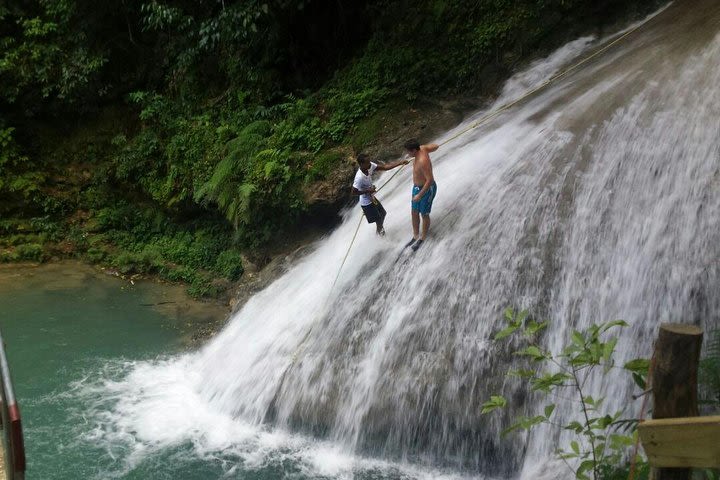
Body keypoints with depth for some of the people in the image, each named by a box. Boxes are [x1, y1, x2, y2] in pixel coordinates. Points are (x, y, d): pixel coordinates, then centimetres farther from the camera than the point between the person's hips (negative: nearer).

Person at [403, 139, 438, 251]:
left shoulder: (422, 161, -34)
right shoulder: (422, 148, -8)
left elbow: (430, 180, -32)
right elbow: (436, 146, 8)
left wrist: (420, 195, -28)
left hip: (427, 189, -9)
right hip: (417, 187, 9)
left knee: (424, 215, 9)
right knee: (414, 213, 17)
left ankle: (422, 238, 28)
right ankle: (416, 237, 32)